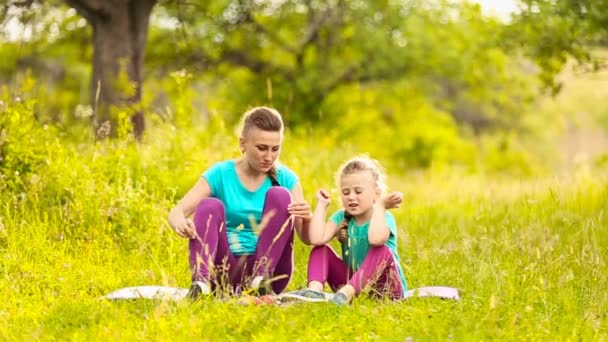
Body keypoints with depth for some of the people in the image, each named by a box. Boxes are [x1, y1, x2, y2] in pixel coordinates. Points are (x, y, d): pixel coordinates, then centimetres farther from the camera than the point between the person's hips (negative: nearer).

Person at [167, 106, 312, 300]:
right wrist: (179, 222, -36)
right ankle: (201, 282, -45)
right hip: (226, 273, 0)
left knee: (280, 195, -16)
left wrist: (306, 219, -29)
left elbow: (306, 237, -4)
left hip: (268, 267, 0)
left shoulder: (285, 179, 2)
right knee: (210, 205, -23)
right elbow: (176, 212, -11)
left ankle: (262, 278, -27)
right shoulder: (221, 174, -1)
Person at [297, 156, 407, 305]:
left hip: (384, 287, -5)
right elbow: (316, 239, -19)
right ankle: (315, 290, -37)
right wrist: (322, 204, -9)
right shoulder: (342, 218, 2)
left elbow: (376, 239, -39)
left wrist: (380, 206, -26)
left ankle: (346, 293, -48)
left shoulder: (384, 218, -12)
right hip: (352, 281, 5)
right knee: (321, 250, -8)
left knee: (382, 250, -32)